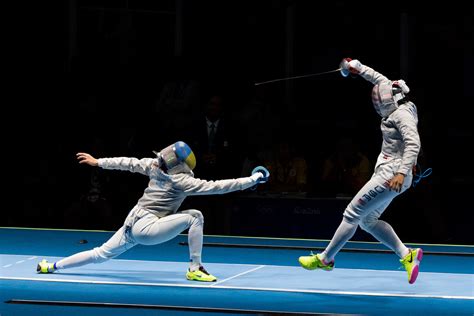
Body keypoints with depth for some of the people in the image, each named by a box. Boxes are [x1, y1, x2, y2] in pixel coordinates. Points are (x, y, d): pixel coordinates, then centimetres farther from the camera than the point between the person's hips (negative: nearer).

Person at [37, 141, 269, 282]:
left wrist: (97, 162, 18)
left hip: (134, 225, 8)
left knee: (101, 255, 22)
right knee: (195, 216, -17)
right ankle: (195, 269, -12)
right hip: (145, 228, -8)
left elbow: (129, 163, 9)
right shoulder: (181, 180, -17)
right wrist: (252, 179, -19)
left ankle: (52, 267, 24)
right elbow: (215, 187, -21)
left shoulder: (157, 167, 3)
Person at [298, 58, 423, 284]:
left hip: (391, 175, -10)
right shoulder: (400, 108, 12)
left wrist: (402, 172, -35)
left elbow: (413, 144, -27)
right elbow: (380, 80, 25)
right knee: (367, 220, 15)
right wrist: (357, 67, 25)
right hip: (387, 173, 10)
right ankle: (407, 255, 10)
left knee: (352, 214, -3)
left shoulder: (402, 114, -15)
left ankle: (325, 259, 9)